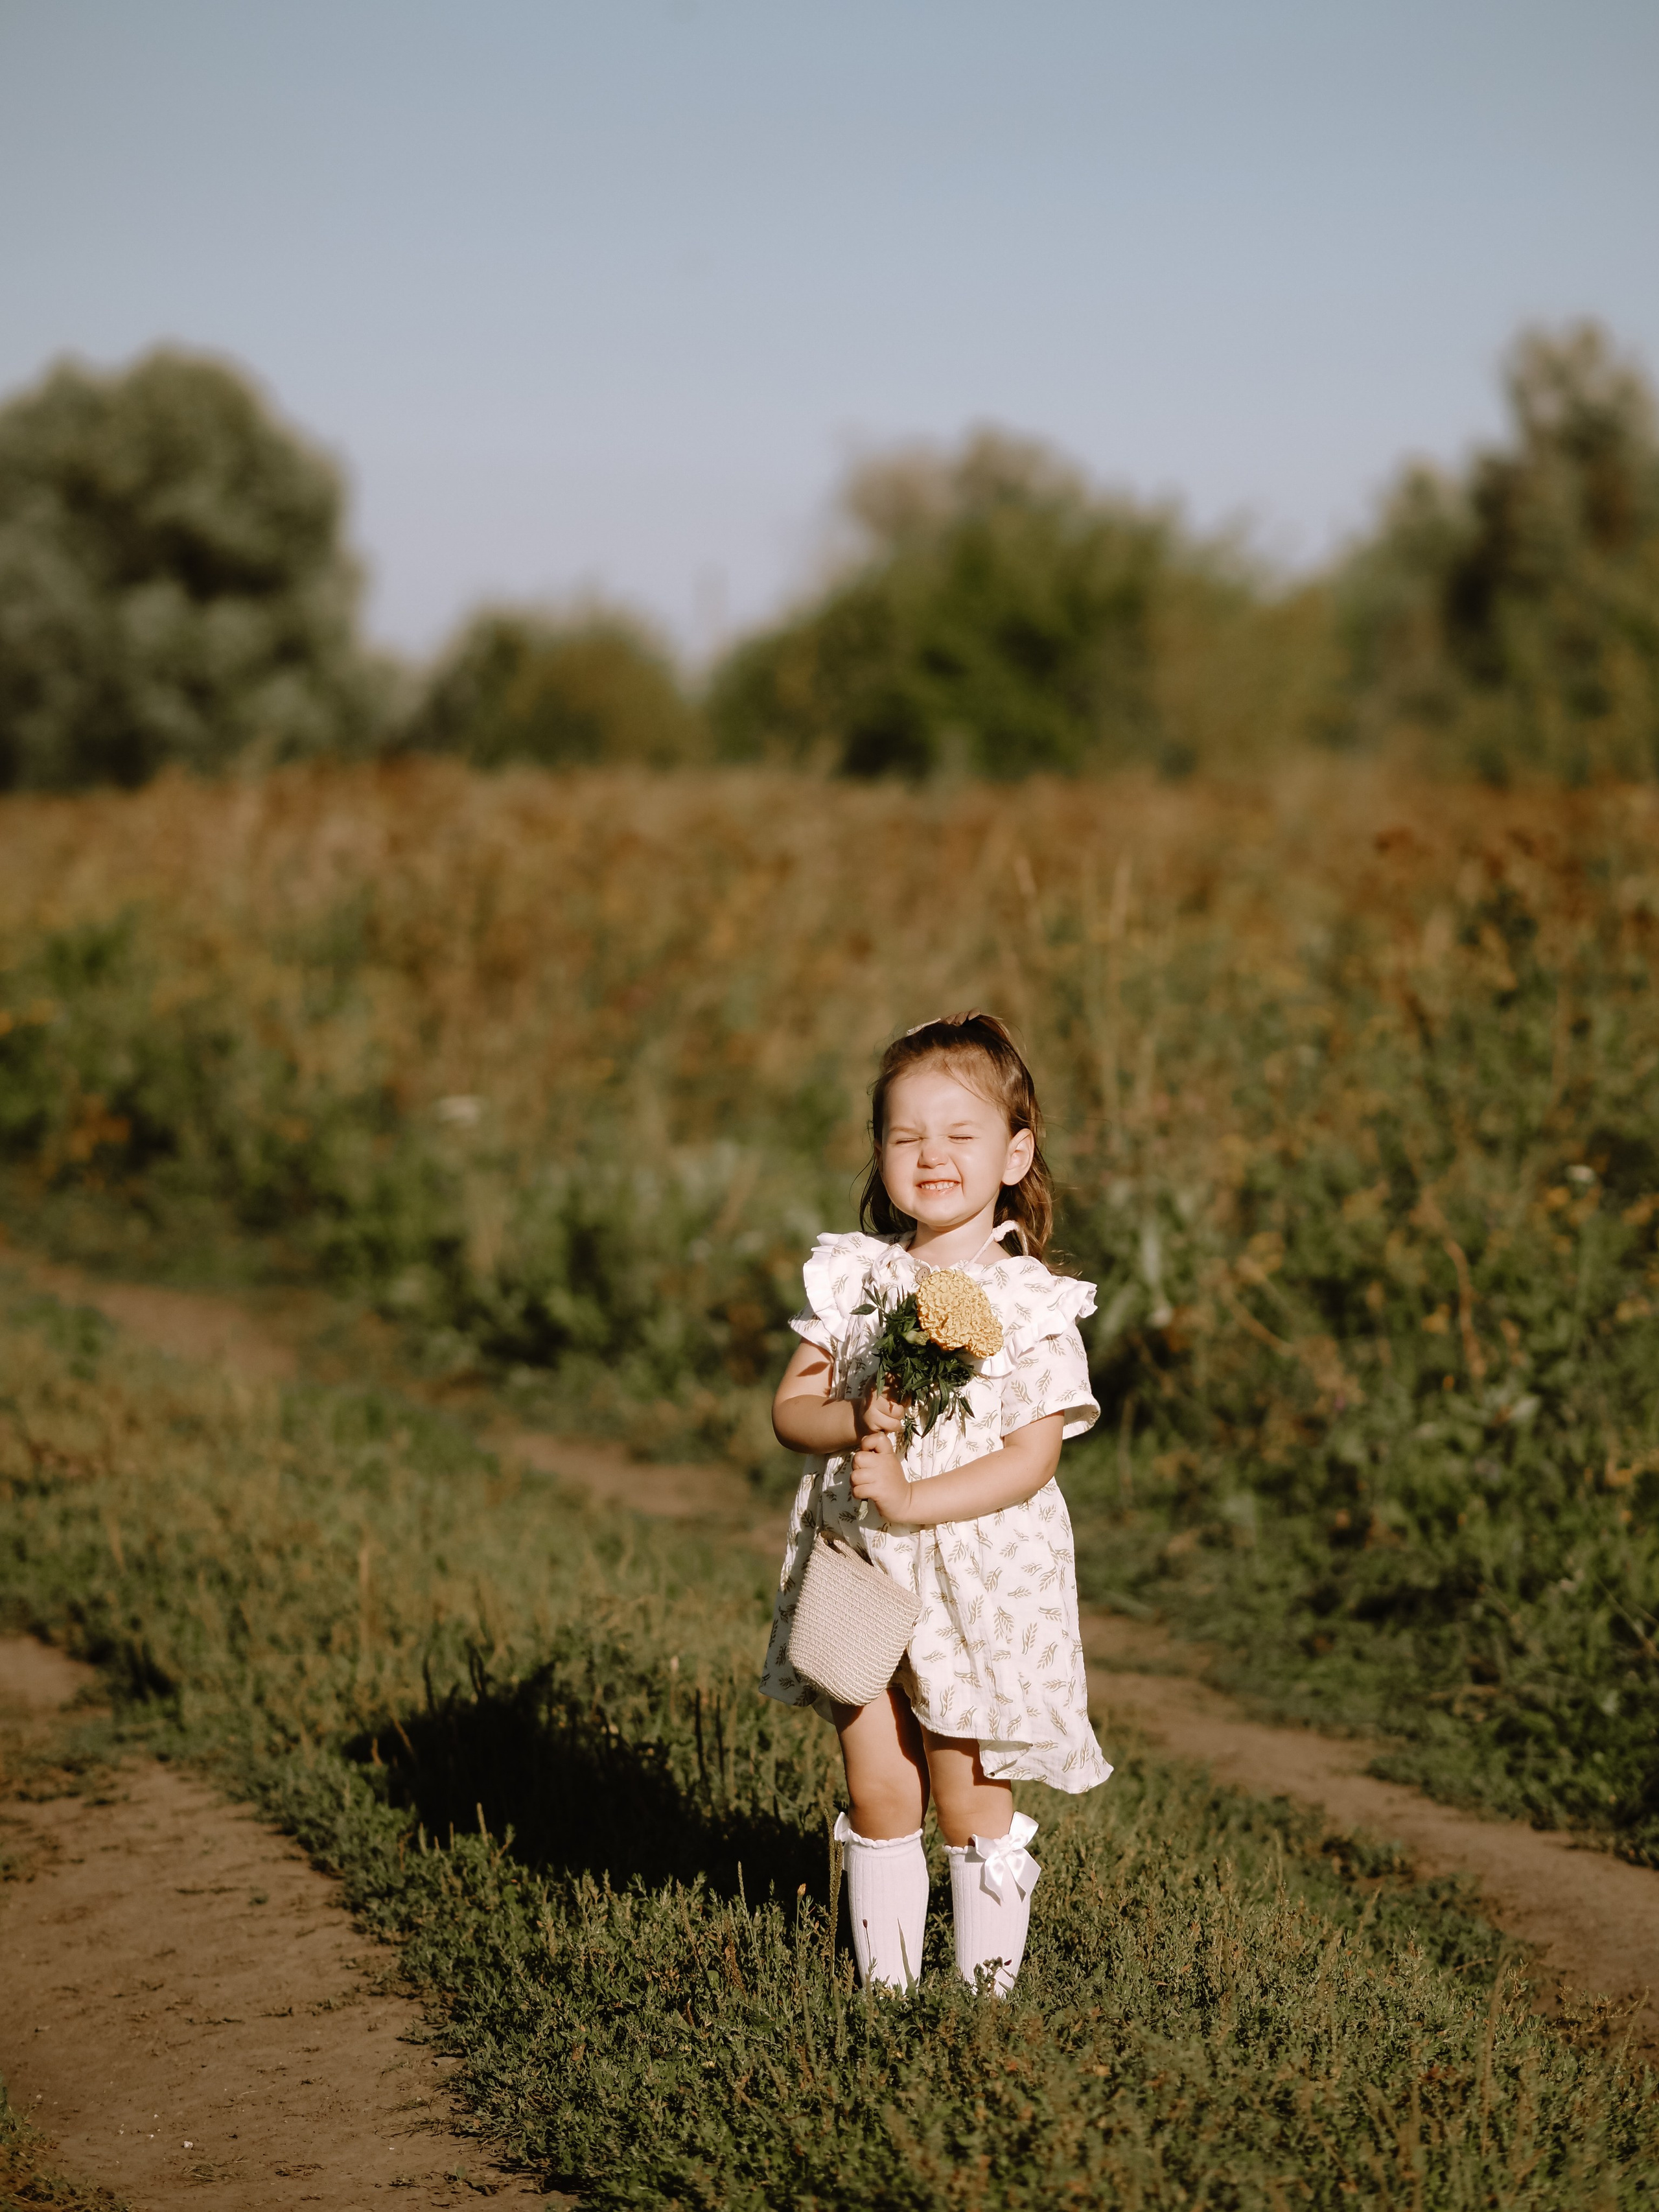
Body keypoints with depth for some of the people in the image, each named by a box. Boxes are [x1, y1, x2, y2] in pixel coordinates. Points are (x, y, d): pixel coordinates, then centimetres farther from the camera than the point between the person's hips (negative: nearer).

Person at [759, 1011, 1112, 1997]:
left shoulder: (1033, 1307, -9)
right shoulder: (850, 1279, 3)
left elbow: (1030, 1460, -13)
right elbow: (791, 1408, 4)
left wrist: (910, 1499, -22)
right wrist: (851, 1421, -18)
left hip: (980, 1582, -3)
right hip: (861, 1575, 3)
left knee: (969, 1796, 4)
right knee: (878, 1793, 8)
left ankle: (987, 1985, 17)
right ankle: (885, 1986, 19)